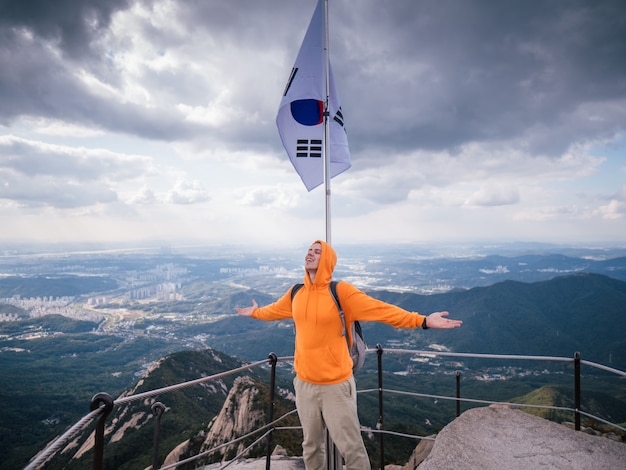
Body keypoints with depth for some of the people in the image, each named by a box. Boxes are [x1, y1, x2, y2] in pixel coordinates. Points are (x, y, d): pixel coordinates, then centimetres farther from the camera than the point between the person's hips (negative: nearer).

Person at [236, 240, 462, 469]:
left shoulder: (340, 291, -15)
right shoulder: (295, 294, 2)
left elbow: (381, 310, -21)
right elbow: (275, 310, 22)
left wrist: (422, 321, -29)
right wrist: (255, 312, 39)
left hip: (336, 384, -4)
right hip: (304, 383, 5)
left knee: (351, 448, 5)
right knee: (311, 446, 20)